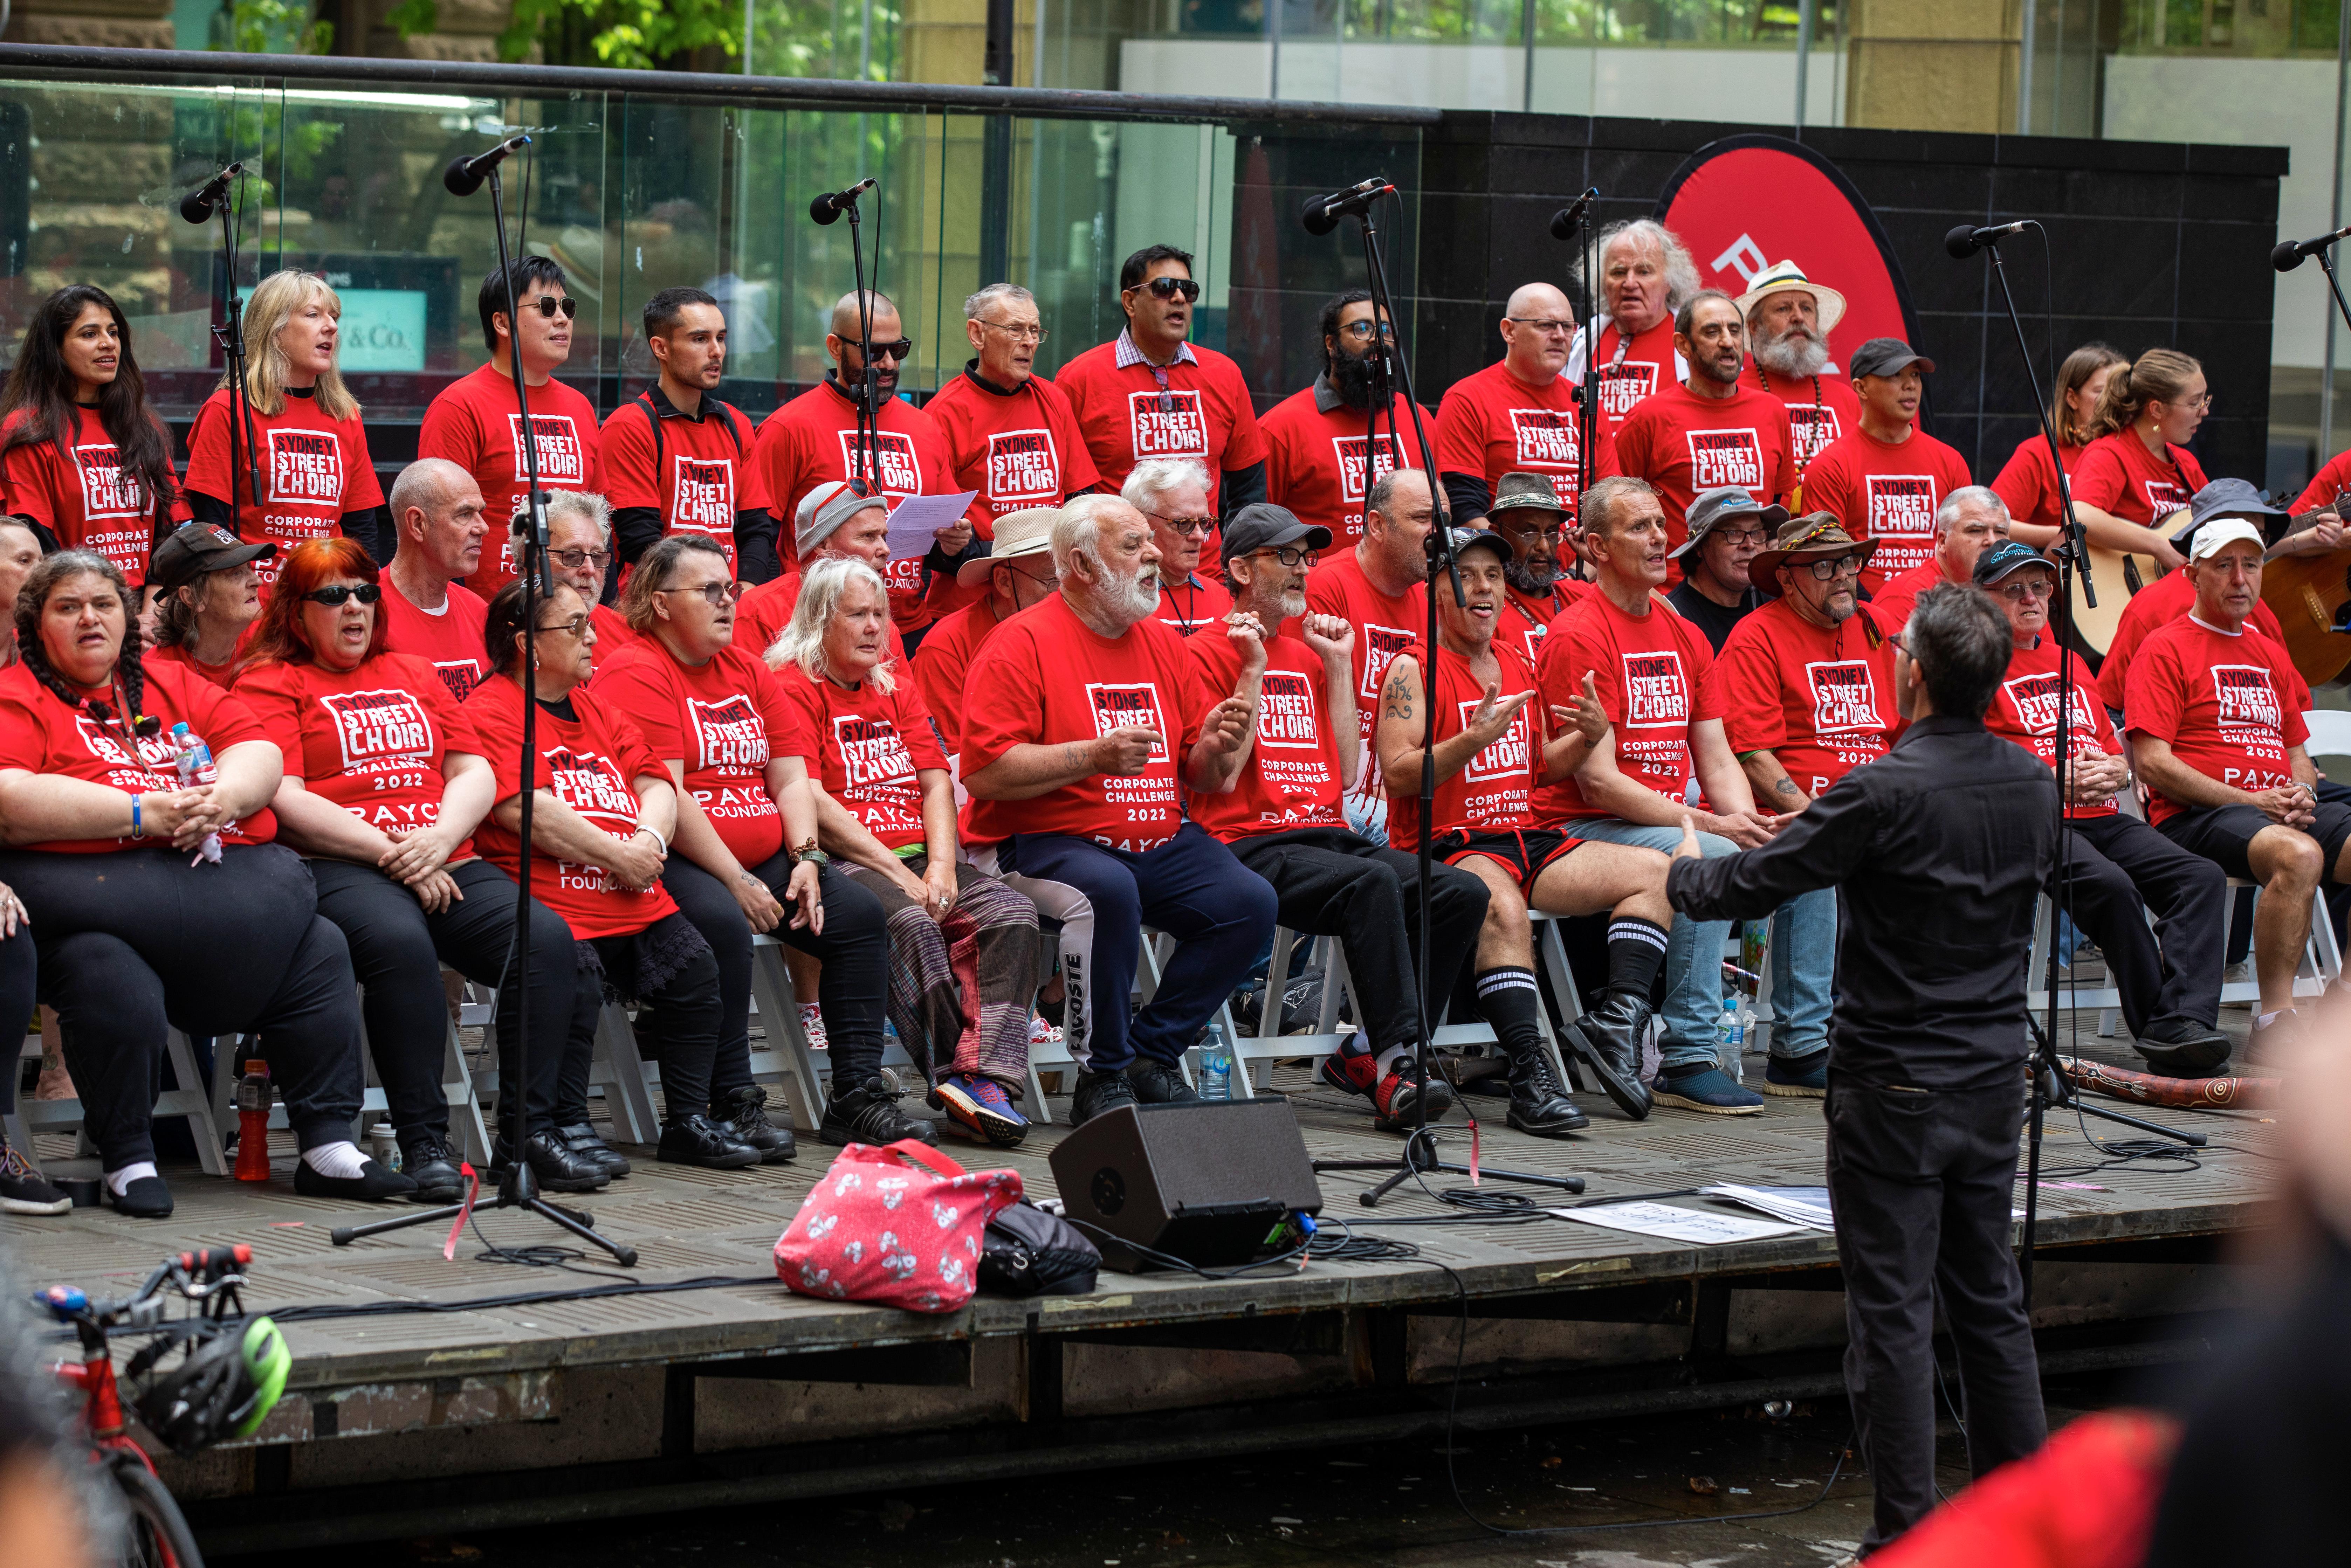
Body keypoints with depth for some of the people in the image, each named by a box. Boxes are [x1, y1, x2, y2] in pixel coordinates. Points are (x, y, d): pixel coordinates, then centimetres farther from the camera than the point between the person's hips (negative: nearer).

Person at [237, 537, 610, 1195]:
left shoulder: (415, 675, 27)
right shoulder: (272, 684, 10)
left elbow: (476, 773, 17)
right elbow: (284, 800, -4)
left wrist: (439, 838, -6)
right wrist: (390, 855, -12)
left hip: (447, 864, 5)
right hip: (337, 869, -5)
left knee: (545, 937, -24)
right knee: (400, 943, -39)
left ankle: (535, 1124, -20)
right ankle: (423, 1140, -33)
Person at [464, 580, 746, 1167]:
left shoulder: (597, 709, 25)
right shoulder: (491, 712, -2)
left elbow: (655, 784, 18)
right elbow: (529, 812, -14)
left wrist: (649, 841, -6)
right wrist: (619, 857, -11)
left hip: (636, 899, 8)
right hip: (551, 898, -8)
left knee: (695, 968, -8)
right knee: (574, 982, -29)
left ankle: (689, 1120, 3)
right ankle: (561, 1129, -16)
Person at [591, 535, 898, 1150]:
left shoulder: (748, 670, 17)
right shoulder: (637, 674, -8)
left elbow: (791, 779, 14)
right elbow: (665, 797, -16)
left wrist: (805, 858, -4)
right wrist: (736, 881, -17)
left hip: (762, 860, 8)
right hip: (677, 863, -8)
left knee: (858, 914, -9)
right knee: (722, 924, -36)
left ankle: (857, 1099, -8)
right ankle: (734, 1106, -29)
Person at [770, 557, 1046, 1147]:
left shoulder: (896, 688, 23)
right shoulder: (792, 688, 1)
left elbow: (937, 782, 15)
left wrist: (941, 866, -5)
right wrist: (894, 873, -15)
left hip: (915, 857, 6)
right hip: (840, 862, -6)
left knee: (1012, 912, -21)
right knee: (911, 922, -36)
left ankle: (985, 1077, -34)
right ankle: (952, 1074, -32)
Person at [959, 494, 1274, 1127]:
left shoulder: (1164, 645, 15)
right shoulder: (1022, 643, -6)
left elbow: (1197, 780, 20)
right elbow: (985, 772, -16)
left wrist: (1212, 749, -4)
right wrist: (1093, 756, -22)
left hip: (1160, 841, 7)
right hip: (1046, 842, -6)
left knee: (1250, 901, -17)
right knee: (1108, 890, -37)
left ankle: (1151, 1052, -3)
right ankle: (1103, 1076, -19)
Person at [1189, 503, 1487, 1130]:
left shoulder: (1311, 657, 22)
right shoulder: (1207, 653, 2)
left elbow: (1347, 773, 15)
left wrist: (1339, 666, 14)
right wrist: (1253, 670, -9)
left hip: (1329, 836, 7)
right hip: (1251, 844, -7)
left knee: (1463, 891, -16)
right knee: (1373, 882, -35)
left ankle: (1367, 1054, -13)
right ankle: (1396, 1065, -37)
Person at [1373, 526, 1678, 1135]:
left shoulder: (1517, 666, 18)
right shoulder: (1413, 669, -4)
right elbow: (1398, 775, -13)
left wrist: (1586, 738, 5)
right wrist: (1475, 738, -24)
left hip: (1526, 835, 8)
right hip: (1447, 844, -8)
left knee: (1653, 871, -7)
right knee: (1501, 904, -38)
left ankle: (1617, 1018, -18)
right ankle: (1531, 1078, -40)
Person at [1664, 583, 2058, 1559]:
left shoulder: (1886, 793, -20)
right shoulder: (2033, 786, 2)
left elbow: (1749, 889, -15)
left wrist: (1685, 871, 9)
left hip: (1894, 1085, -6)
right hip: (1995, 1078, 7)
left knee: (1893, 1313, -1)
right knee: (1990, 1303, 15)